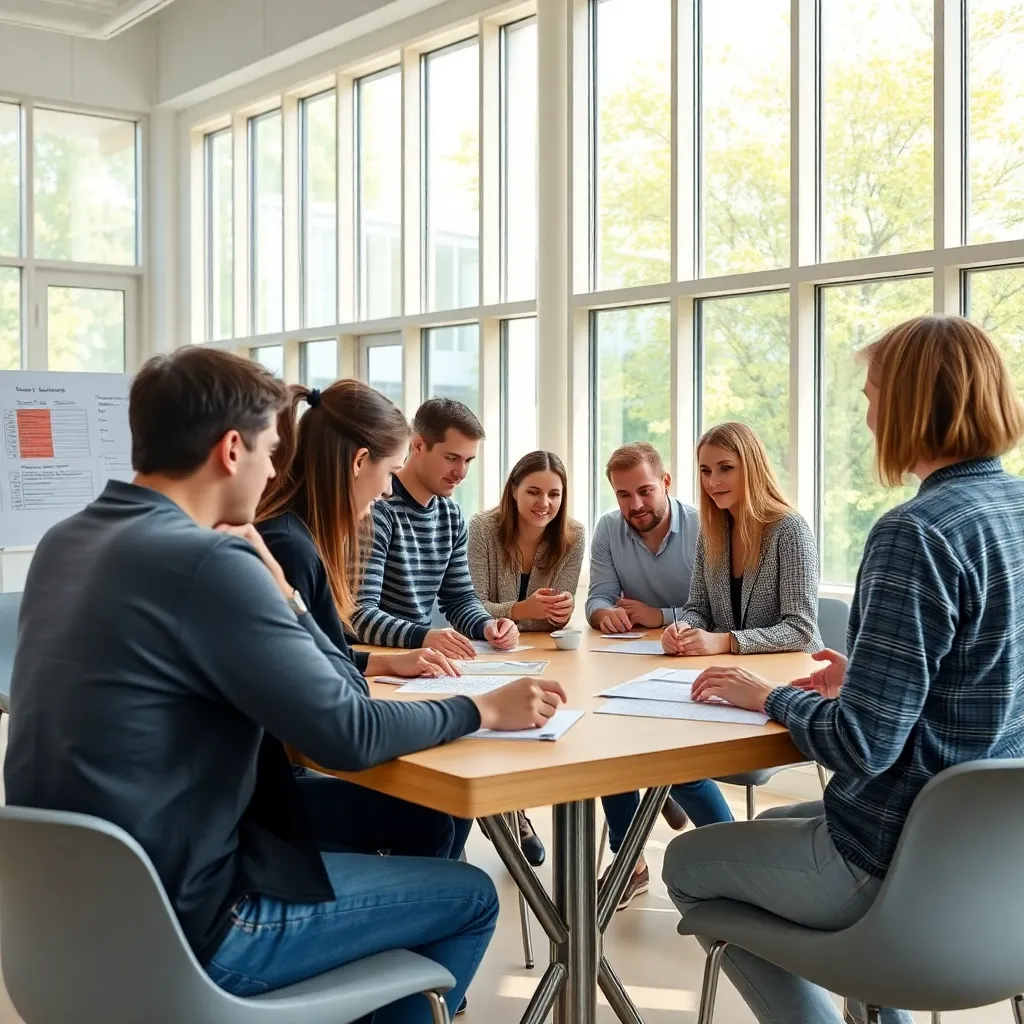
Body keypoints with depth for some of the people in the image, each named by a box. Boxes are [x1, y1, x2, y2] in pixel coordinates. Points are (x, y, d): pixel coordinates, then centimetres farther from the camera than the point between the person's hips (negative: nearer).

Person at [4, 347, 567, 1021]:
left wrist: (271, 587, 1)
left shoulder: (63, 545, 5)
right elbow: (350, 735, -19)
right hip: (179, 924, -9)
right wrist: (483, 710, -5)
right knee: (470, 897, 7)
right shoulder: (207, 561, -22)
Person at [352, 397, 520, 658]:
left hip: (419, 655, 7)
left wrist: (488, 625, -7)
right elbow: (359, 613, -22)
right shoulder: (377, 509, -15)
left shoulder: (451, 515, 9)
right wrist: (423, 636, -37)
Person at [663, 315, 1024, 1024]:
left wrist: (772, 698, -9)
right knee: (777, 825, 32)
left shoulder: (917, 534, -25)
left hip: (910, 866, -8)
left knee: (687, 864, 15)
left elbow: (863, 745, -26)